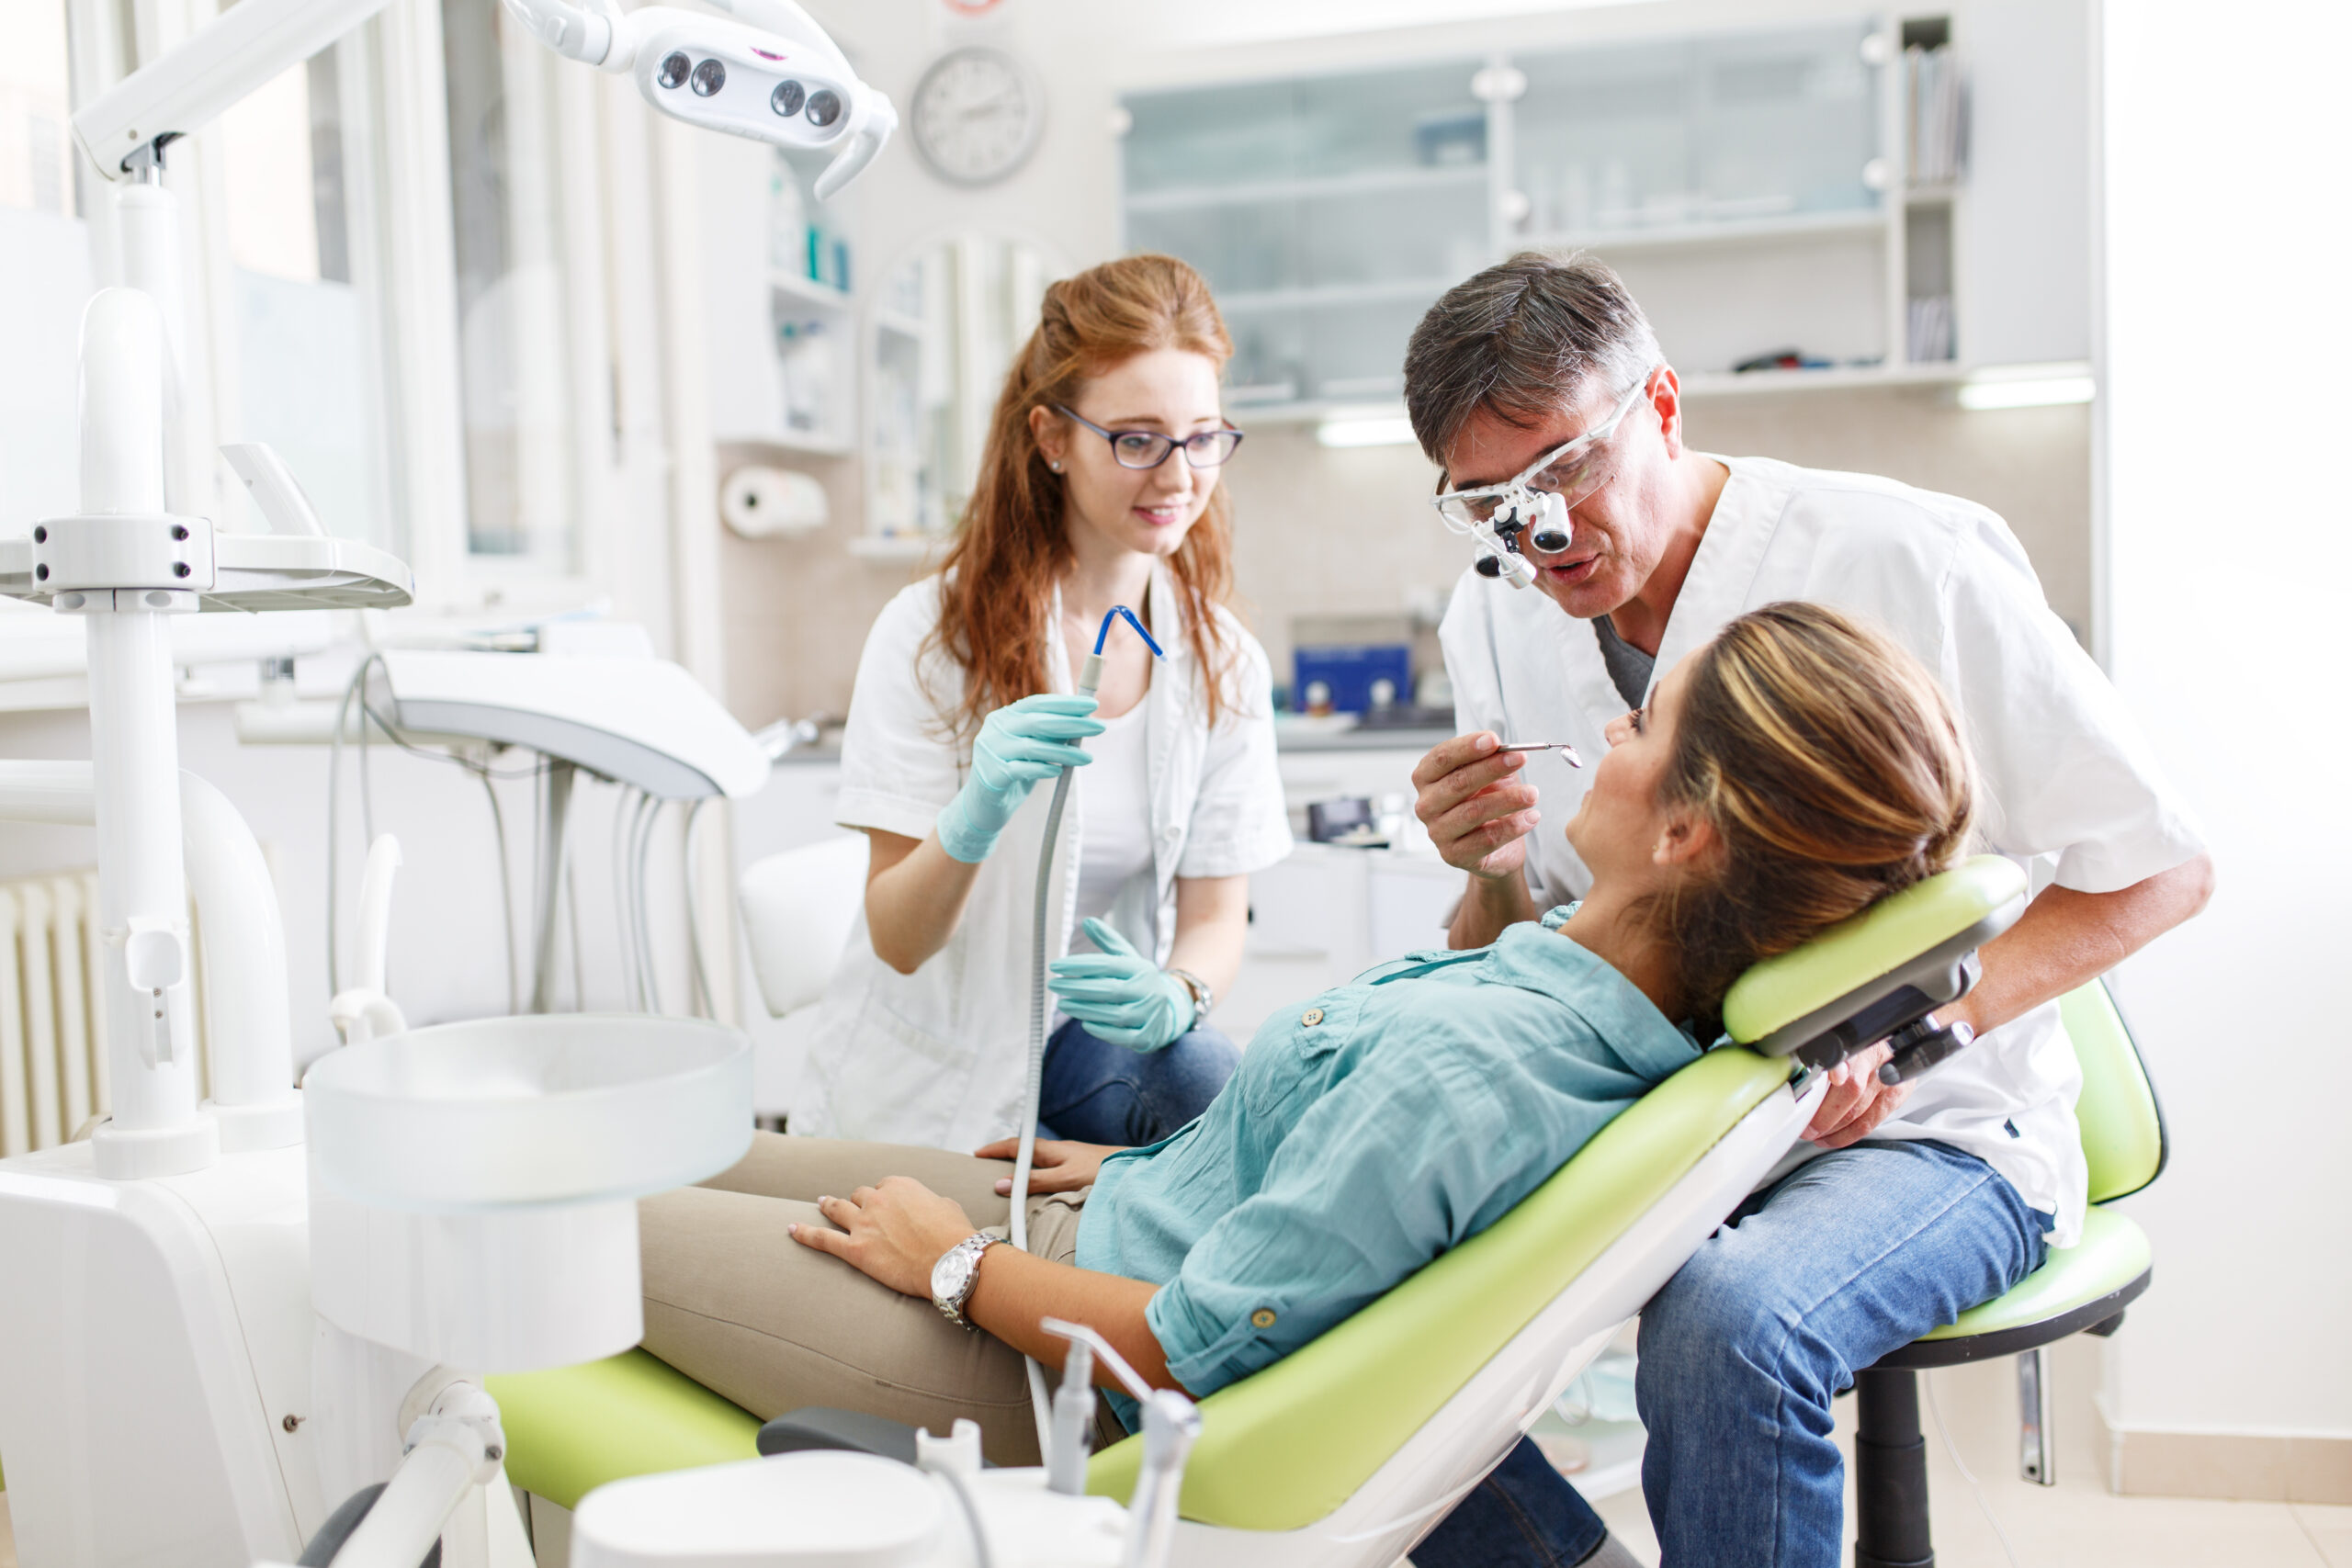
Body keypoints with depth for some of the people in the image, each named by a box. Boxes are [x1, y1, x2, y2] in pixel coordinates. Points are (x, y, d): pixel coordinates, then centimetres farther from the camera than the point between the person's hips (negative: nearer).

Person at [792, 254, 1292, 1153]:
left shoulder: (1225, 664, 1)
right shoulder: (934, 632, -10)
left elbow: (1215, 914, 2)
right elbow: (897, 939, -14)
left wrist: (1173, 993, -23)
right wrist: (974, 816, -36)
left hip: (1099, 1054, 4)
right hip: (925, 1092, -3)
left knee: (1201, 1078, -27)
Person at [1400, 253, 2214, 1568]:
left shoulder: (1909, 559, -15)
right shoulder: (1496, 620, 2)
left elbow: (2163, 869, -9)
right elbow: (1517, 970, 10)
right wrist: (1495, 875, -14)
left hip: (1929, 1134, -5)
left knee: (1728, 1325, -35)